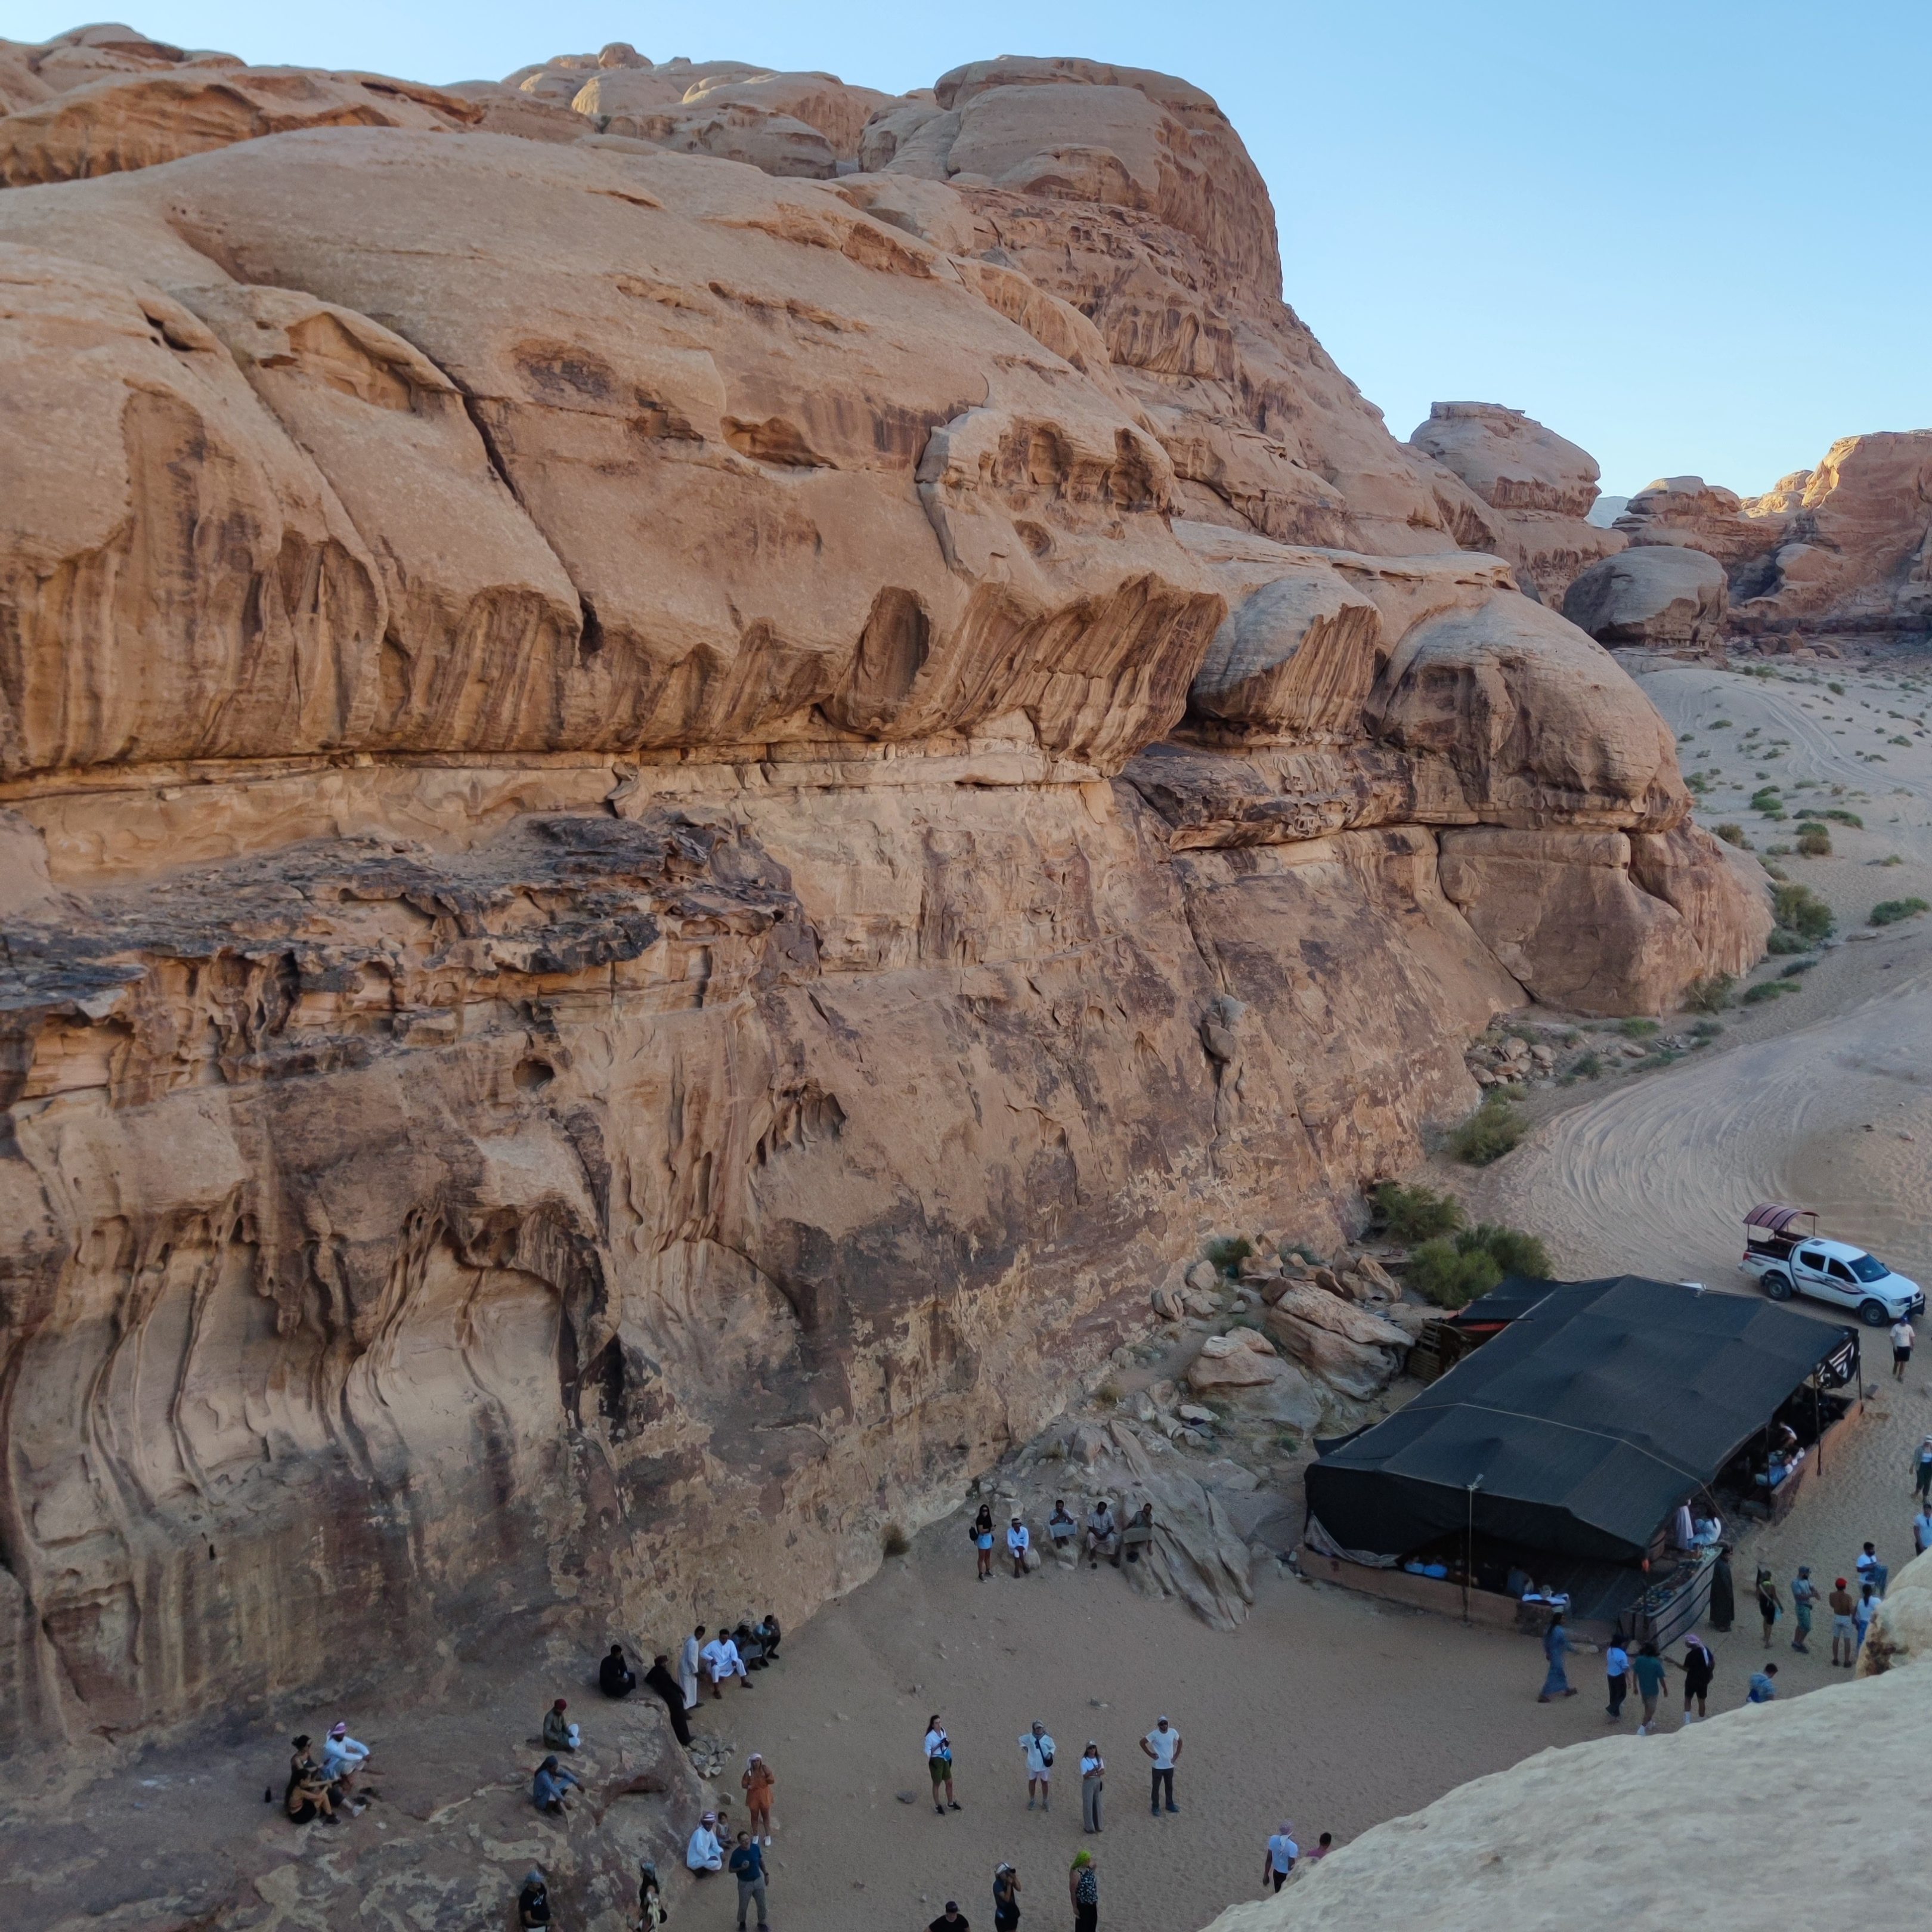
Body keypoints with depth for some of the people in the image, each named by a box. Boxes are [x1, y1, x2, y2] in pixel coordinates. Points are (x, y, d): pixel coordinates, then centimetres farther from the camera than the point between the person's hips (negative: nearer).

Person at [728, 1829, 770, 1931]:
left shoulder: (755, 1847, -15)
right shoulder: (736, 1854, -25)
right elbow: (731, 1870, -14)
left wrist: (765, 1874, 8)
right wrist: (741, 1868, -32)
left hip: (758, 1880, 3)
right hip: (744, 1884, -3)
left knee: (762, 1904, 17)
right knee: (743, 1906, 17)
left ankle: (761, 1923, 43)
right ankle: (742, 1923, 47)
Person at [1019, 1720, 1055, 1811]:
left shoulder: (1047, 1739, -10)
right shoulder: (1029, 1737, -9)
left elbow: (1053, 1747, 5)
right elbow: (1021, 1739, 9)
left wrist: (1050, 1754, -13)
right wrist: (1024, 1747, 0)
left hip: (1044, 1765, -1)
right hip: (1033, 1764, 1)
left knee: (1044, 1782, 10)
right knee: (1032, 1781, 12)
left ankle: (1045, 1801, 25)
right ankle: (1032, 1801, 29)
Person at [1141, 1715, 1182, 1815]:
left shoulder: (1173, 1732, -9)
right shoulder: (1154, 1734, -19)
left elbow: (1180, 1741, 10)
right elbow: (1142, 1742, -12)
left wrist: (1176, 1755, 4)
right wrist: (1151, 1754, -12)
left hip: (1170, 1765, 4)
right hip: (1158, 1766, -4)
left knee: (1169, 1786, 18)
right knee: (1156, 1787, 7)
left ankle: (1170, 1805, 36)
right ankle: (1155, 1807, 22)